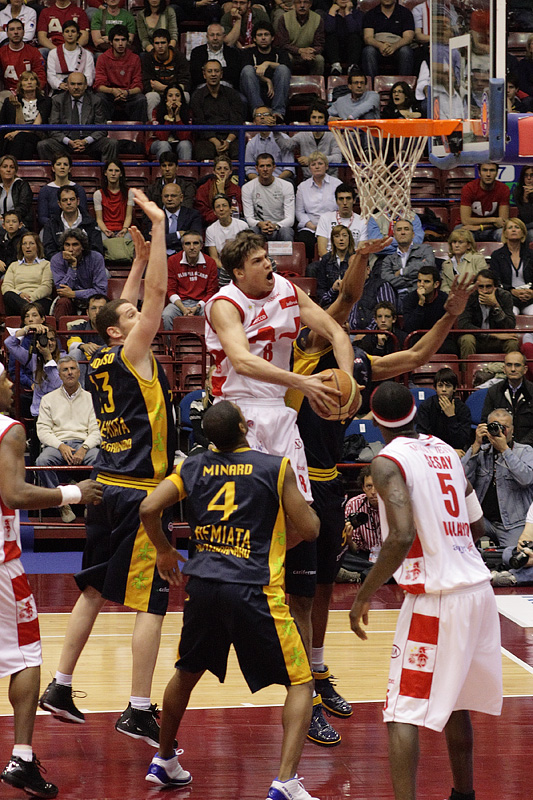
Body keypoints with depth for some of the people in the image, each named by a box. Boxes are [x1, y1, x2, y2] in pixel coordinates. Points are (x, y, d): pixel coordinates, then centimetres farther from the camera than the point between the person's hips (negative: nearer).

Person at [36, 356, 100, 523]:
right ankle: (62, 504, -24)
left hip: (84, 444, 0)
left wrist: (84, 448, -14)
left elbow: (96, 431, 7)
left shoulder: (90, 398, 16)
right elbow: (43, 430, 6)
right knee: (42, 461, -35)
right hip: (57, 444, 1)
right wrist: (61, 446, -12)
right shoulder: (49, 399, 17)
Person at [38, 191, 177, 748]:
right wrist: (158, 225, -11)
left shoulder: (100, 364, 10)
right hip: (141, 493, -8)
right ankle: (138, 712, -8)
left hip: (106, 489, 8)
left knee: (94, 590, 17)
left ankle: (60, 689, 20)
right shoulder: (131, 355, -9)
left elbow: (126, 304, 26)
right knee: (151, 602, -6)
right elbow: (158, 293, -15)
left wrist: (139, 257, 25)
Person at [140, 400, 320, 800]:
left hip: (203, 584, 5)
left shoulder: (194, 467, 9)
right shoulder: (276, 467, -2)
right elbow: (310, 529, 0)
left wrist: (164, 551, 21)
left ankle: (164, 761, 41)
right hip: (254, 588, -5)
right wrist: (285, 540, 22)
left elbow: (149, 509, 4)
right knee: (301, 683, 4)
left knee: (187, 672, 28)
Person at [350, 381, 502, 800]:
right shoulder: (447, 452, 12)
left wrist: (364, 596, -15)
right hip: (478, 588, 8)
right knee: (455, 702, 24)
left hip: (435, 598, -8)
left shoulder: (389, 462, -11)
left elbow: (402, 538, -23)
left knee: (403, 713, -4)